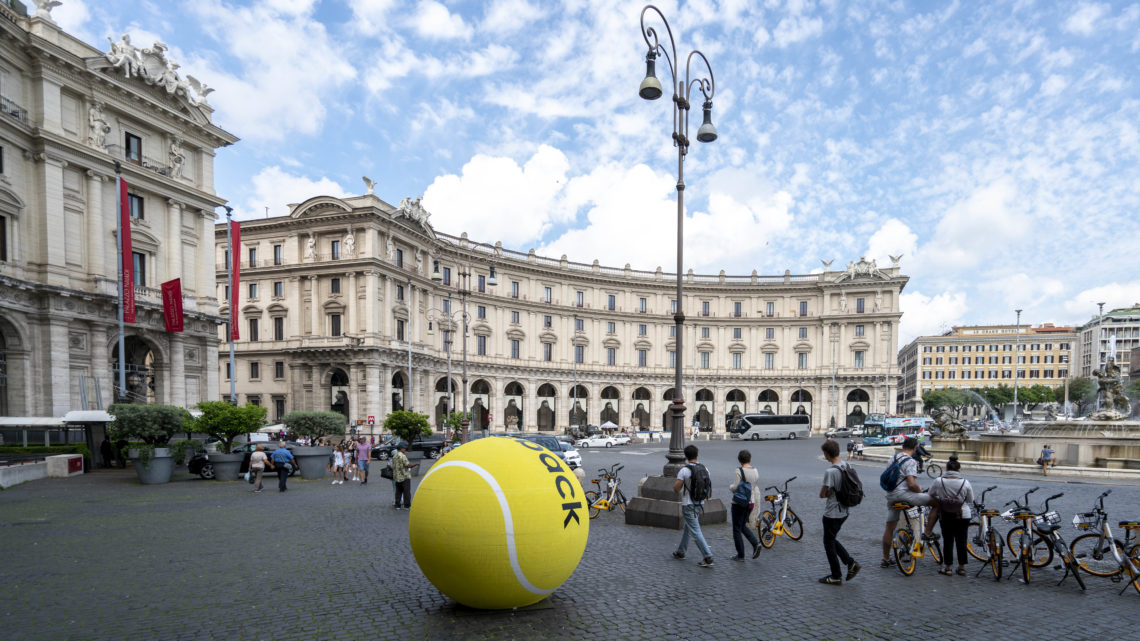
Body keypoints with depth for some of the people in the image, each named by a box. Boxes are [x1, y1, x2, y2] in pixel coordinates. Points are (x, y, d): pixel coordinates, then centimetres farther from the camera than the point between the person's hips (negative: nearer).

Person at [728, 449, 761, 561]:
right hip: (750, 502, 7)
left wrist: (730, 487, 3)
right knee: (743, 526, 23)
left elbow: (735, 488, -19)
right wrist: (756, 505, 17)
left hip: (739, 503, -7)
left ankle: (740, 555, 12)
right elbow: (757, 490, 9)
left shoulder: (739, 471, -17)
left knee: (737, 529, 7)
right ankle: (756, 543, 3)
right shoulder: (756, 471, 3)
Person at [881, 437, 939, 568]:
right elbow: (912, 484, -20)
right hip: (903, 494, -8)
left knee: (889, 527, 13)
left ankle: (886, 559, 17)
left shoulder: (892, 458, 16)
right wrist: (920, 491, 1)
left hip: (890, 496, 8)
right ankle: (928, 532, 7)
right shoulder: (910, 461, -10)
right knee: (936, 502, 4)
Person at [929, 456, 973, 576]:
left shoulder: (938, 482, -9)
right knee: (961, 540, 10)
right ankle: (962, 567, 17)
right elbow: (970, 501, 2)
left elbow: (931, 495, 4)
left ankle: (947, 568, 10)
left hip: (945, 515, 0)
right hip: (963, 515, 0)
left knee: (948, 540, 7)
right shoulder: (965, 483, -9)